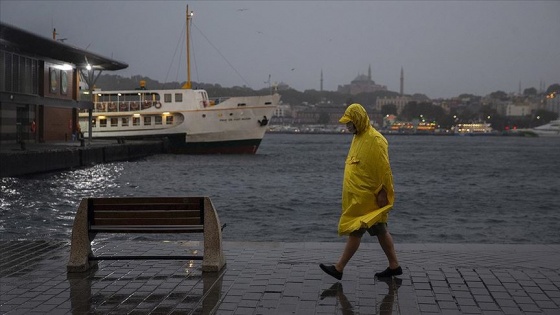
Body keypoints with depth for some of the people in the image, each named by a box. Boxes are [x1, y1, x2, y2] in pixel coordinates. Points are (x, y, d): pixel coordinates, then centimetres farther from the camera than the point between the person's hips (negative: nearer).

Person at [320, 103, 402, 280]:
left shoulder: (375, 140, -17)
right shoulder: (358, 137, 13)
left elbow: (384, 169, -18)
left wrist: (382, 193, -19)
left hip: (366, 197, -10)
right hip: (359, 195, 10)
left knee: (355, 230, -5)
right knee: (380, 231, 13)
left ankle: (339, 268, -1)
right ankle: (394, 266, 20)